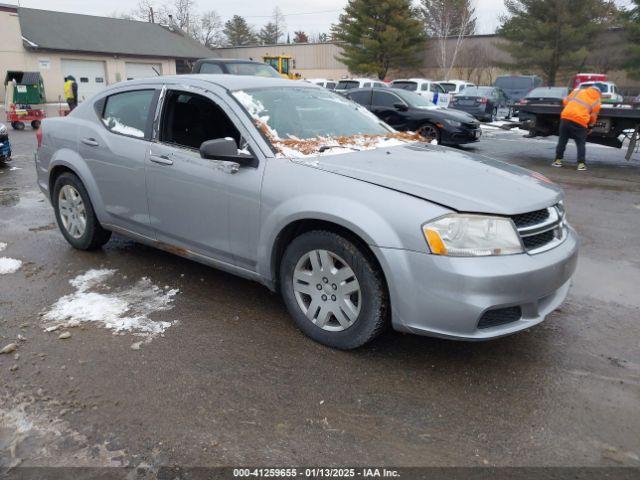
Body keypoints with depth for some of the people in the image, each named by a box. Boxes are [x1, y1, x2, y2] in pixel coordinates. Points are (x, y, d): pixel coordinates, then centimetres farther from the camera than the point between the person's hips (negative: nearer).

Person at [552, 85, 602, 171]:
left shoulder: (578, 91, 19)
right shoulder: (597, 101, 14)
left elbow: (565, 101, 20)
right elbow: (593, 116, 14)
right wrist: (590, 127, 29)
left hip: (565, 117, 2)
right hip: (580, 122, -2)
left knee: (562, 140, 14)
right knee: (581, 143, 8)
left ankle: (558, 160, 16)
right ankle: (581, 164, 2)